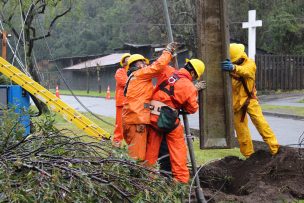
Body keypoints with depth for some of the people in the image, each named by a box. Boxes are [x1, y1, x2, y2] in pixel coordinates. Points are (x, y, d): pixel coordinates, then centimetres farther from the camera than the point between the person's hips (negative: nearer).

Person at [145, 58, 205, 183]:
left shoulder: (168, 72, 2)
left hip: (152, 115, 5)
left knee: (152, 147, 13)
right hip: (168, 119, -5)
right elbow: (192, 109, 1)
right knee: (178, 148, 6)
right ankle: (181, 178, 4)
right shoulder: (189, 87, -7)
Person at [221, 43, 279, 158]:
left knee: (261, 124, -11)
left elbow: (245, 70, -33)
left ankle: (275, 149, -8)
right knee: (241, 131, 7)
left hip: (249, 99, -2)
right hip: (235, 101, 2)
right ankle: (248, 155, 18)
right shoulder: (228, 65, 2)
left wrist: (234, 68, -55)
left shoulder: (250, 63, -8)